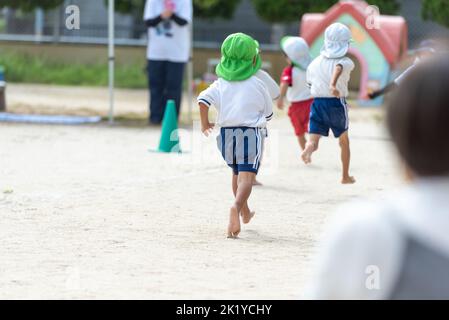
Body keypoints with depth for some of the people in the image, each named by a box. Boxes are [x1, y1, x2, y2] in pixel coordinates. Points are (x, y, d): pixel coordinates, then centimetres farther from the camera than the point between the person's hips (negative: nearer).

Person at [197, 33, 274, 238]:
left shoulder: (221, 84, 3)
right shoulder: (257, 85, -2)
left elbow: (203, 100, -12)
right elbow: (269, 114, 7)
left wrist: (205, 123, 3)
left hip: (226, 132, 4)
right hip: (251, 132, -4)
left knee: (236, 173, 24)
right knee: (247, 176, -13)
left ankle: (245, 213, 40)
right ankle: (236, 207, -41)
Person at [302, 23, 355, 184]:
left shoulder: (315, 63, 8)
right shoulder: (346, 62, -6)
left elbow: (310, 82, 17)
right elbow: (338, 68, -29)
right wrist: (333, 84, -47)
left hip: (317, 102, 2)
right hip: (337, 103, -2)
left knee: (313, 140, -7)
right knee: (344, 141, 19)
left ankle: (308, 149, -44)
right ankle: (345, 176, 29)